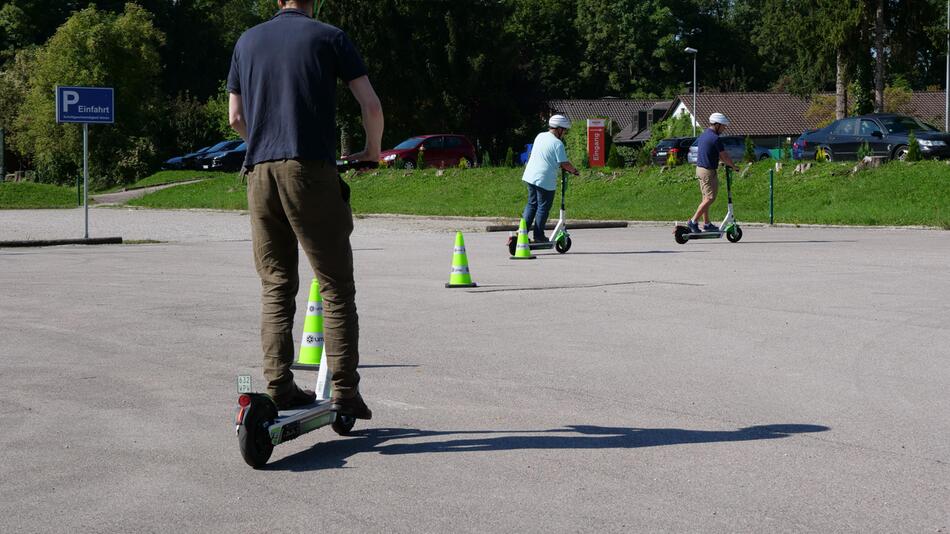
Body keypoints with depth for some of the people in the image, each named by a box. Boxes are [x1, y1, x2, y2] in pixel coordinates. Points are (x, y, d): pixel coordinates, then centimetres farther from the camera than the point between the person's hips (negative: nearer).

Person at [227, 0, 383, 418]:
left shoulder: (247, 41, 17)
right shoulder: (329, 37, 5)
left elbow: (236, 118, 19)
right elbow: (371, 106, 1)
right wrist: (372, 151, 18)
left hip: (260, 171, 4)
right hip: (311, 169, -4)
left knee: (275, 286, 10)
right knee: (336, 286, 1)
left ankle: (279, 387, 4)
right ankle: (344, 391, -4)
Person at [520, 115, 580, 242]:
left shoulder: (540, 136, 10)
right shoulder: (558, 143, -14)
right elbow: (564, 163, -14)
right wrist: (574, 171, 6)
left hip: (530, 176, 7)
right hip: (545, 180, -7)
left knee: (531, 204, 18)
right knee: (543, 208, 4)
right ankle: (538, 236, 9)